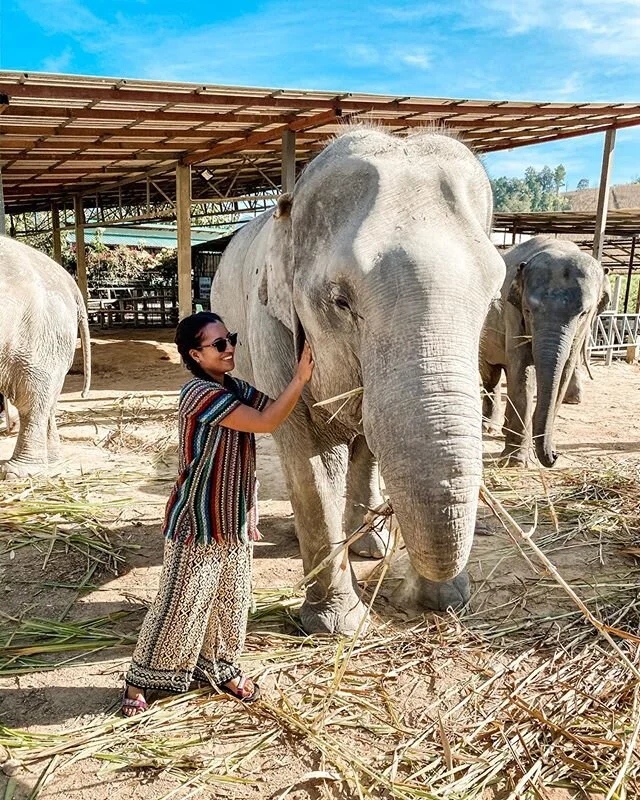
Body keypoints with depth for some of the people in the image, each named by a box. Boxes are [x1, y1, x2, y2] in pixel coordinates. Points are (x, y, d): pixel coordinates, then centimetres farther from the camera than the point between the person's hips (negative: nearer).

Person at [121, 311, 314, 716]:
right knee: (180, 604, 4)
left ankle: (220, 668, 38)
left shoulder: (236, 388, 7)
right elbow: (266, 423, -24)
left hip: (235, 519, 8)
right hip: (196, 521, -8)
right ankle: (140, 680, 24)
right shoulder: (199, 393, -21)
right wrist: (300, 378, -24)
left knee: (231, 600, 18)